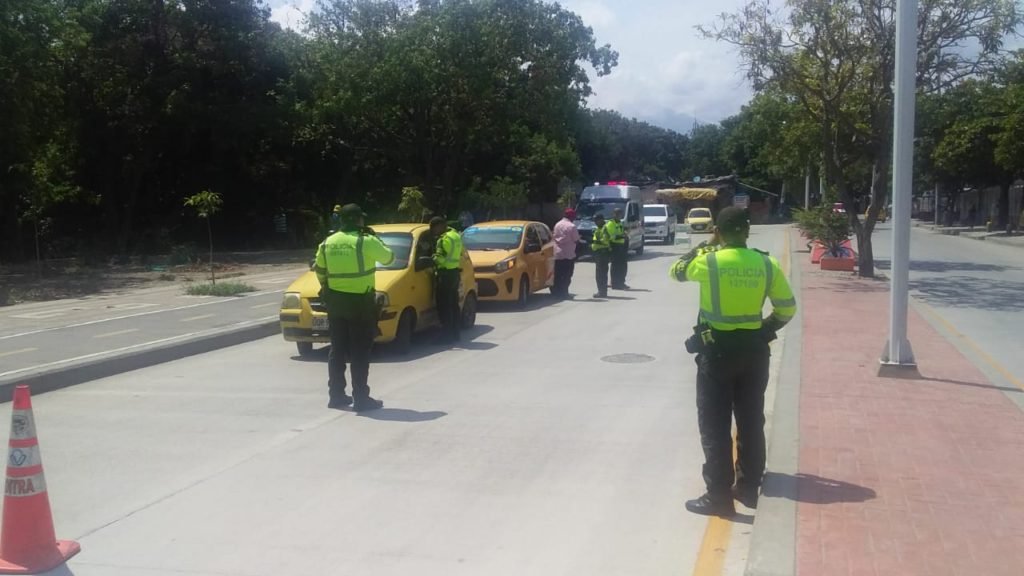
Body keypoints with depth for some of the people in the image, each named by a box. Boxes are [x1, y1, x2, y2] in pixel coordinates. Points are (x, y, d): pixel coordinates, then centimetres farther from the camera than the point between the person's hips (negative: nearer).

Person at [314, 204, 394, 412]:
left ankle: (336, 395, 19)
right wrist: (374, 237, 11)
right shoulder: (366, 242, -12)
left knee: (337, 351, 14)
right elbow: (388, 257, 1)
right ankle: (361, 398, 1)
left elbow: (319, 270, 13)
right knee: (360, 354, 0)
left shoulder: (327, 243, 6)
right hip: (360, 303, -5)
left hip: (335, 303, 6)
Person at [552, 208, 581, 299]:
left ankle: (557, 292, 13)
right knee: (567, 276, 0)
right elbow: (576, 241, -9)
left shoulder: (557, 225, 8)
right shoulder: (572, 226, -12)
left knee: (558, 275, 10)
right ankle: (564, 292, -2)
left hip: (558, 254, 6)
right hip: (568, 254, -6)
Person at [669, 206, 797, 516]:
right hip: (754, 350, 4)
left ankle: (719, 496, 2)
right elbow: (787, 309, 4)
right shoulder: (766, 264, -2)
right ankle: (749, 488, 24)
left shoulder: (709, 262, -12)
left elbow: (677, 271, 9)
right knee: (751, 422, 14)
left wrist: (706, 245, 18)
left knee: (715, 426, 2)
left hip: (717, 350, -4)